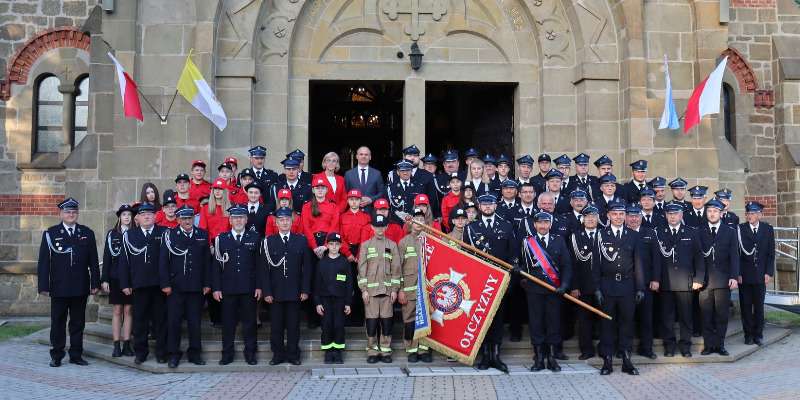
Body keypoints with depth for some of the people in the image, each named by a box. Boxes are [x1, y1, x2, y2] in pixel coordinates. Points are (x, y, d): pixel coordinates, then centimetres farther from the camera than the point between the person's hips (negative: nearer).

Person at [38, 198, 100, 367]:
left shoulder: (87, 233, 7)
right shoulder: (50, 234, 2)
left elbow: (93, 261, 7)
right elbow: (43, 262, 0)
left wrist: (95, 283, 1)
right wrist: (43, 286, -6)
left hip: (81, 288, 2)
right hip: (59, 288, -2)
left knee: (78, 323, 8)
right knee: (58, 322, 5)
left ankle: (76, 355, 16)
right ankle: (56, 356, 15)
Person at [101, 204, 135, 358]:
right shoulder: (112, 234, 4)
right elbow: (106, 257, 3)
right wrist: (104, 279, -3)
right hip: (115, 277, 0)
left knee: (128, 310, 4)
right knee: (117, 311, 4)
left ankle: (126, 344, 9)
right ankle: (116, 345, 7)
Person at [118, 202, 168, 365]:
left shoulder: (164, 233, 4)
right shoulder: (129, 235, 8)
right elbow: (124, 261, 6)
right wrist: (125, 284, 0)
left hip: (159, 284, -1)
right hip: (139, 284, 1)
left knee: (160, 319, 5)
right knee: (140, 320, 6)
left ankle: (161, 352, 13)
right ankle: (140, 352, 16)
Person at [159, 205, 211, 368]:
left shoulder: (202, 235, 8)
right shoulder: (170, 235, 1)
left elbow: (207, 261, 8)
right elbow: (163, 261, -2)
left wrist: (207, 283, 4)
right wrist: (165, 284, -7)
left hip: (196, 287, 2)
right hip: (175, 287, -2)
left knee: (195, 321, 6)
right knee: (174, 321, 2)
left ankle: (194, 353, 16)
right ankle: (173, 354, 12)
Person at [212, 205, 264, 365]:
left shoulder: (254, 238, 4)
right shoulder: (221, 239, 4)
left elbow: (258, 264, 3)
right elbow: (216, 265, 4)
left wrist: (259, 286, -2)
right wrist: (216, 288, -2)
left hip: (249, 289, 0)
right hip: (228, 289, 0)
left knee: (249, 322, 6)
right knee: (228, 322, 6)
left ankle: (250, 353, 16)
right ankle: (227, 354, 17)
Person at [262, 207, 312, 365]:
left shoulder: (301, 240, 5)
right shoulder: (268, 241, 4)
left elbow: (307, 267, 4)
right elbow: (264, 269, 1)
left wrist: (305, 290, -2)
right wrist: (267, 291, -6)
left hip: (295, 292, 0)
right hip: (275, 292, 0)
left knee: (293, 326, 5)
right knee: (276, 326, 5)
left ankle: (293, 354, 15)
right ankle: (278, 355, 15)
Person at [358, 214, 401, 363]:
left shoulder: (392, 245, 9)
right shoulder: (365, 245, 7)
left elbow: (396, 268, 6)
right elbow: (362, 268, 2)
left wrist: (394, 289, 0)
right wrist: (363, 289, -4)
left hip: (387, 289, 1)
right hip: (371, 289, -1)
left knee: (386, 321, 1)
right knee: (371, 321, -2)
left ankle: (386, 351, 9)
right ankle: (372, 351, 6)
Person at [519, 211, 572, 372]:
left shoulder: (558, 241, 8)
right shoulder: (527, 241, 6)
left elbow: (566, 265, 5)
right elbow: (520, 263, 6)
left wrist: (564, 284, -7)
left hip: (554, 289, 1)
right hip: (534, 289, -1)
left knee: (554, 322, 3)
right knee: (536, 323, 2)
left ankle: (552, 358, 13)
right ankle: (538, 358, 11)